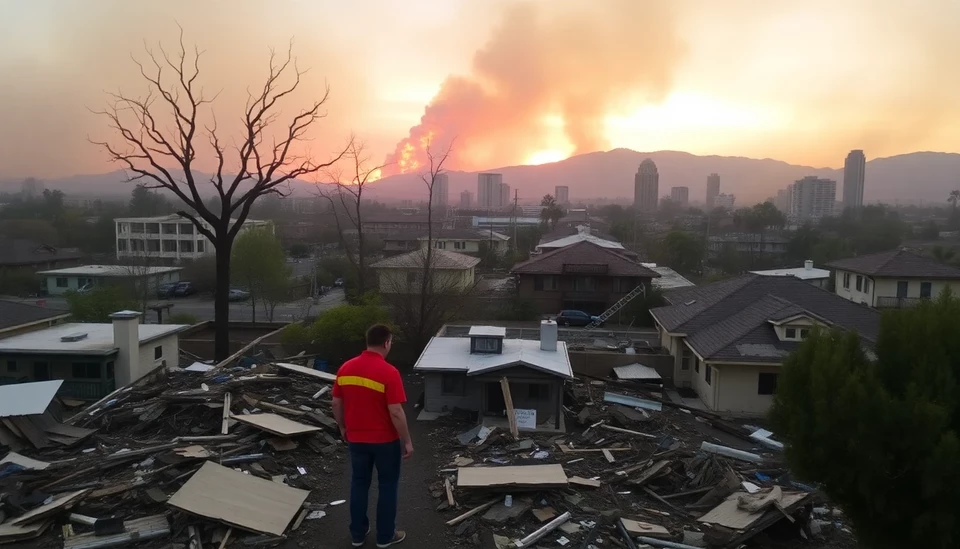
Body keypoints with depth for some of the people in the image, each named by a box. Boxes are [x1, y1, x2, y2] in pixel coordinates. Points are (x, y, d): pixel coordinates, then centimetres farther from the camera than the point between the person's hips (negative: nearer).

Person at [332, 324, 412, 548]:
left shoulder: (346, 368, -4)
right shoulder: (389, 372, -21)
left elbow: (336, 404, 4)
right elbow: (396, 412, -20)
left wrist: (343, 428, 20)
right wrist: (407, 441, -9)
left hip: (356, 439, 5)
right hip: (385, 440, -5)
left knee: (359, 484, 18)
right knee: (388, 485, 12)